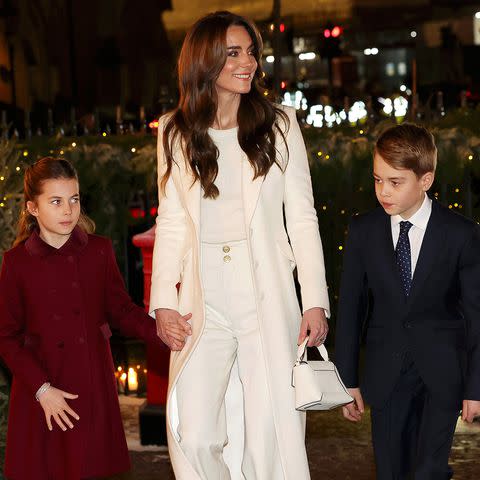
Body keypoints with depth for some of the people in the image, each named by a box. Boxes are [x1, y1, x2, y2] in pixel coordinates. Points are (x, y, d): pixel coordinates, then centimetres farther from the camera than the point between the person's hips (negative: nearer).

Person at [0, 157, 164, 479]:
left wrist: (159, 331, -14)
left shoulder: (99, 251, 2)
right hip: (40, 392, -1)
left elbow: (121, 310, 5)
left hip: (93, 388, 1)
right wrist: (42, 389, -10)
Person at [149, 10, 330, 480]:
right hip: (203, 306, 1)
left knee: (273, 432, -2)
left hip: (268, 300, -1)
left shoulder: (279, 124, 4)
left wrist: (315, 301, -4)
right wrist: (163, 301, -1)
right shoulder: (175, 132, 8)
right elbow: (170, 223, 9)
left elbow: (302, 218, 3)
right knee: (193, 434, -8)